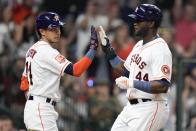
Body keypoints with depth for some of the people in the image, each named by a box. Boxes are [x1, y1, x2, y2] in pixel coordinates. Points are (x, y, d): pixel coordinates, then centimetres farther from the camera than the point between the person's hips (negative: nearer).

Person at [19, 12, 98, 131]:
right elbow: (75, 71, -23)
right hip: (41, 109, -10)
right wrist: (93, 48, -22)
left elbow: (24, 85, 20)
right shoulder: (47, 52, -14)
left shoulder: (33, 50, 16)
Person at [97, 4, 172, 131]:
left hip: (149, 109, -10)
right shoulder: (139, 45, 14)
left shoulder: (159, 49, -17)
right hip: (131, 107, 10)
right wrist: (107, 47, 17)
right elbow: (125, 70, 25)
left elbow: (162, 86, -25)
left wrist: (132, 83, -25)